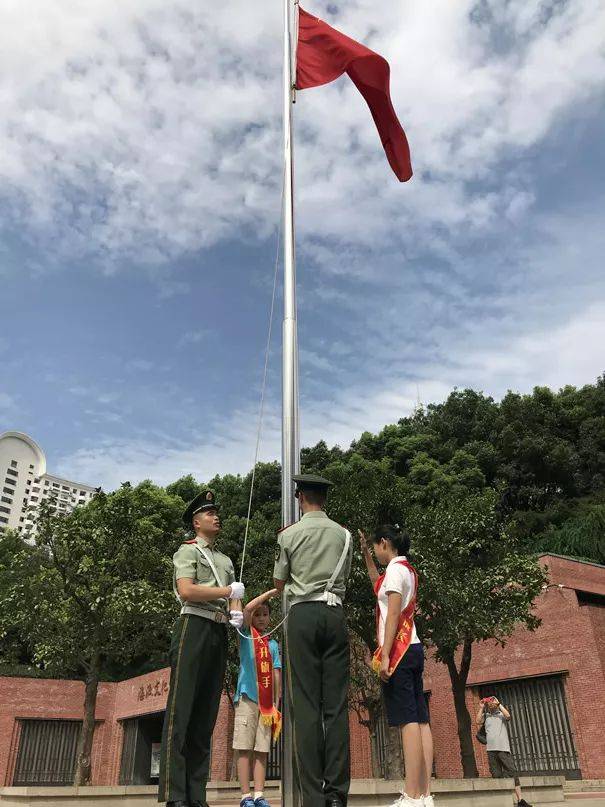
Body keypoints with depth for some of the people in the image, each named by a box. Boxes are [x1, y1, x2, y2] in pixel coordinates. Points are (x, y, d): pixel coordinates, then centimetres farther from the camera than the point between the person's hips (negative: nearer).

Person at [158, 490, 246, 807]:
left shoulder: (225, 560, 24)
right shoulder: (188, 550, 3)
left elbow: (235, 594, 17)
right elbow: (186, 591, -12)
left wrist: (237, 613, -5)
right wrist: (227, 591, -5)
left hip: (219, 633, 7)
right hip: (195, 627, -7)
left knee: (206, 714, 5)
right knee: (181, 710, -9)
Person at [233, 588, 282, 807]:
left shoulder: (273, 644, 16)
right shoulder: (246, 635, 5)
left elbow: (276, 673, 12)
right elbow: (247, 608, -13)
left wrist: (277, 703, 5)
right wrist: (272, 591, -11)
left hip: (267, 702, 4)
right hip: (247, 698, -4)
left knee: (262, 750, 2)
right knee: (244, 748, -5)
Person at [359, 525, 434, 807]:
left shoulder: (395, 569, -8)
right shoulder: (407, 571, 18)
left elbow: (393, 615, -17)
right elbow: (378, 583, 39)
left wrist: (384, 655, -20)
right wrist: (365, 554, 35)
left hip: (398, 650, -10)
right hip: (413, 648, 10)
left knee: (408, 721, -14)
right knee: (420, 720, 4)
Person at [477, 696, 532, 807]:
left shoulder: (501, 714, 13)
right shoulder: (486, 716, 17)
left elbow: (508, 716, -9)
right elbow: (478, 721, -1)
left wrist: (499, 704, -5)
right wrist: (481, 707, 3)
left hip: (503, 748, -2)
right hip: (491, 749, 2)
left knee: (512, 772, -8)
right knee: (496, 775, 2)